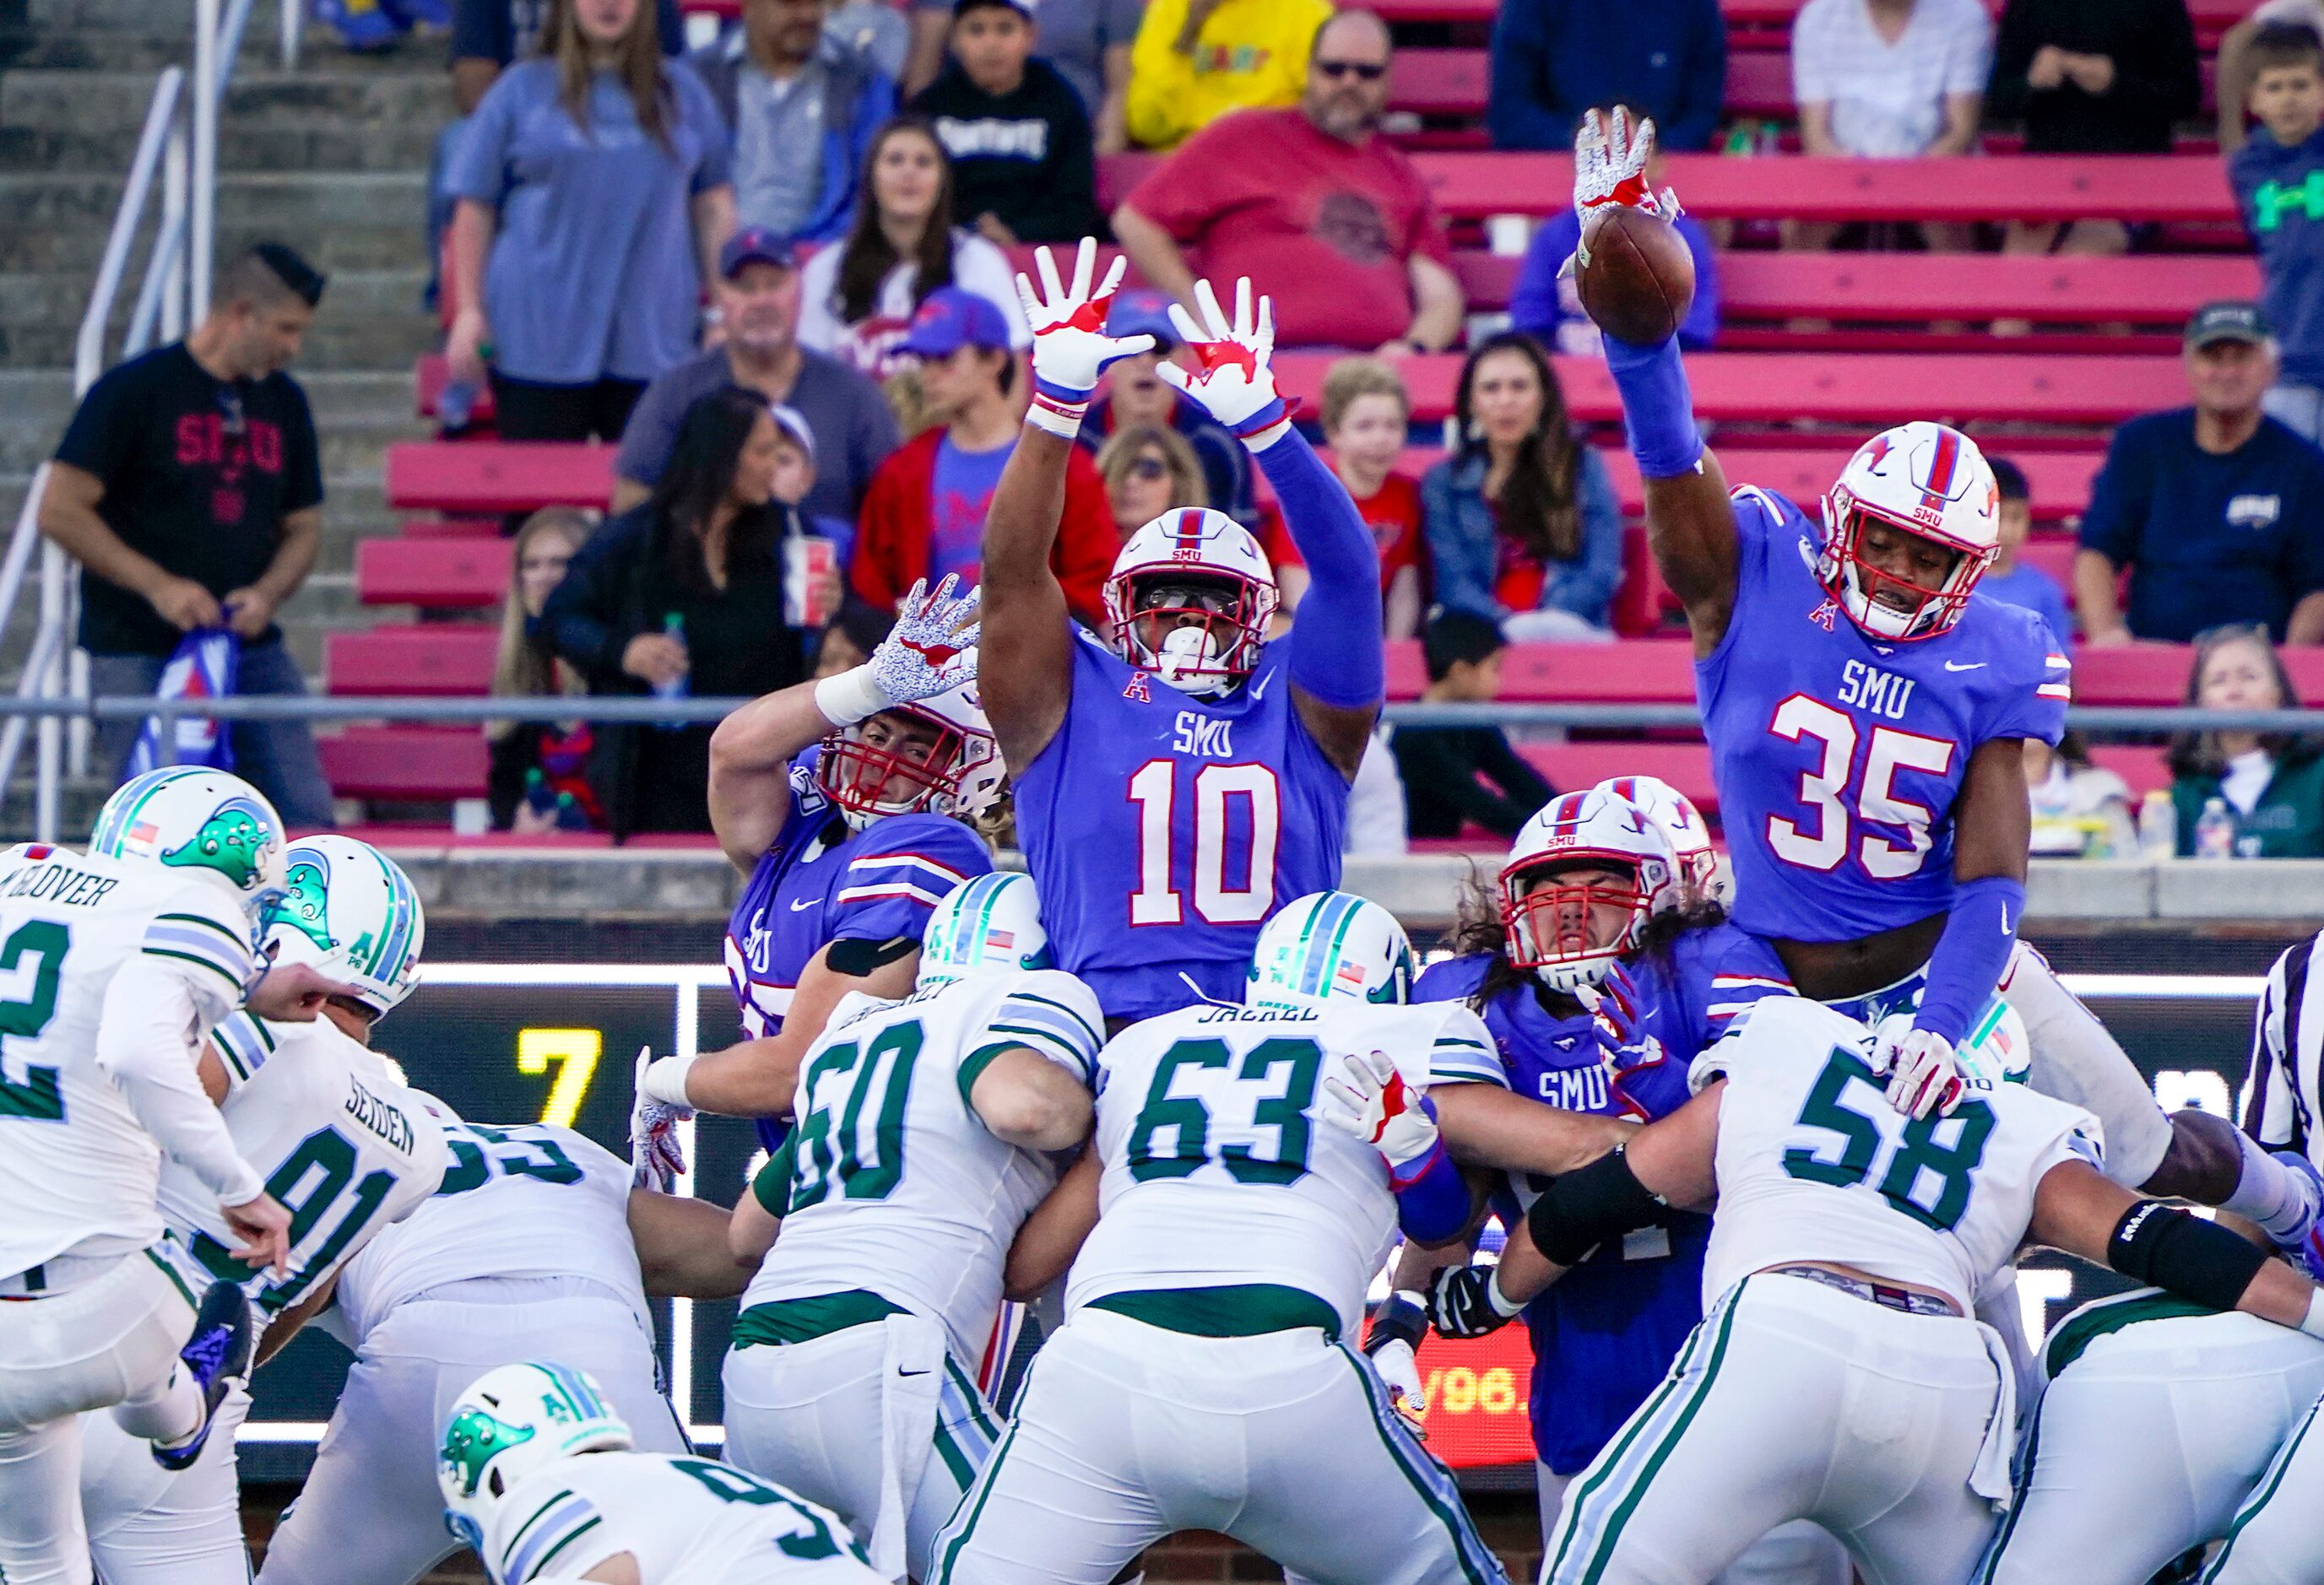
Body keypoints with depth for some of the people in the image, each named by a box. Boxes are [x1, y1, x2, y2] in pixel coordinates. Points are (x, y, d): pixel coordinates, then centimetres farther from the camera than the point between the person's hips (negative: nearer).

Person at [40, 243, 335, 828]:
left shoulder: (284, 404, 11)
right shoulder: (132, 390, -6)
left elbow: (303, 526, 18)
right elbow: (61, 511, -9)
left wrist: (267, 593, -5)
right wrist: (157, 585, -17)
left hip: (251, 648, 5)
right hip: (139, 655, -5)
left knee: (307, 815, -6)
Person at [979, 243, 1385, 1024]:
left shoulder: (1297, 706, 17)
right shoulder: (1076, 700, 16)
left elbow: (1348, 576, 7)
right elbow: (1013, 571, 6)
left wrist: (1260, 419, -4)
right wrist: (1056, 402, -4)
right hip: (1109, 1017, -1)